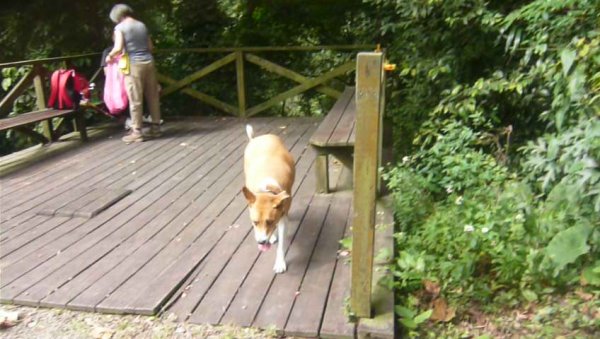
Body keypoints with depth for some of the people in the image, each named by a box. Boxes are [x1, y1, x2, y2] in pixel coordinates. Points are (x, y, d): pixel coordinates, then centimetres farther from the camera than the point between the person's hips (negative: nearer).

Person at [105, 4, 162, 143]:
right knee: (153, 97, 10)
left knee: (135, 99, -1)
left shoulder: (120, 27, -3)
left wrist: (110, 55, 5)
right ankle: (156, 127, 16)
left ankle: (137, 132, 3)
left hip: (134, 64, -5)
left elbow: (118, 48, -12)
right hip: (148, 62, 5)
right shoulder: (142, 25, 14)